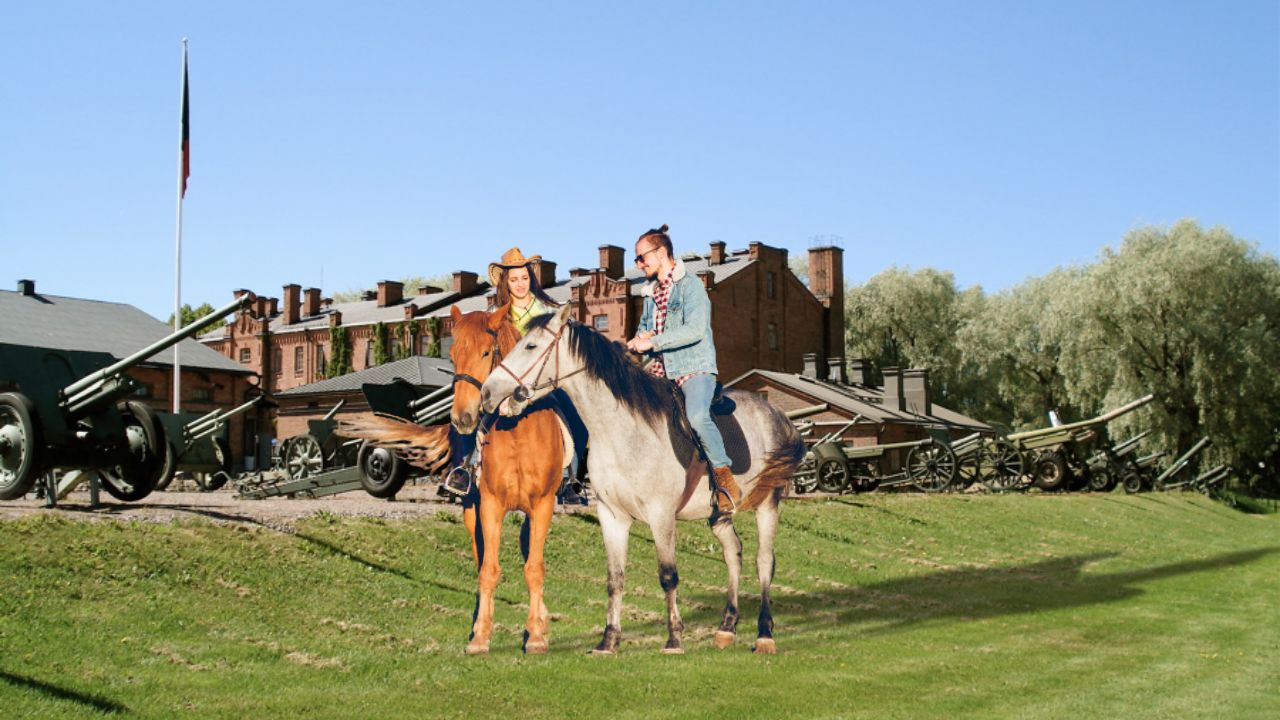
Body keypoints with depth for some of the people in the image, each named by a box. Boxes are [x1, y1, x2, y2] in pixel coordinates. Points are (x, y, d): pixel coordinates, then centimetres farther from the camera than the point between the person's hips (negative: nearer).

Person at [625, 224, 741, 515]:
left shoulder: (690, 285, -6)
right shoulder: (651, 294, 18)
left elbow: (695, 330, -19)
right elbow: (644, 330, 29)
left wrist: (652, 341, -21)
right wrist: (639, 339, 3)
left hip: (695, 370, -8)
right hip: (659, 373, 8)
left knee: (696, 416, -34)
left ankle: (725, 480, -22)